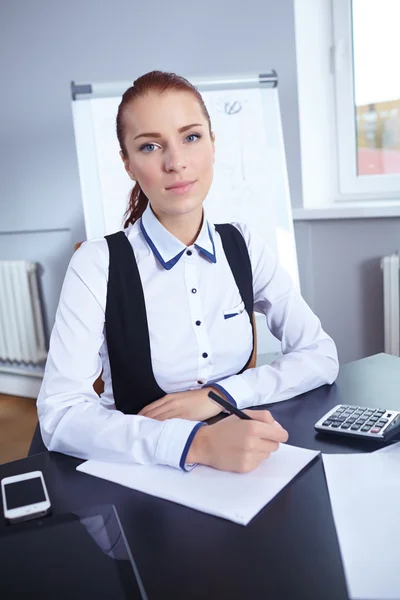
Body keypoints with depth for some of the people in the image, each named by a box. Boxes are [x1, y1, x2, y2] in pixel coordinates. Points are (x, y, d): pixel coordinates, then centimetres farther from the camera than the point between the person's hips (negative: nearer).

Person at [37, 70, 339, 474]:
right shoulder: (97, 263, -13)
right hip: (140, 473, -2)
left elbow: (321, 356, -1)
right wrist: (197, 443, -31)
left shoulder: (243, 246, -1)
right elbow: (59, 414, -20)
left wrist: (220, 394, -14)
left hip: (242, 464, 2)